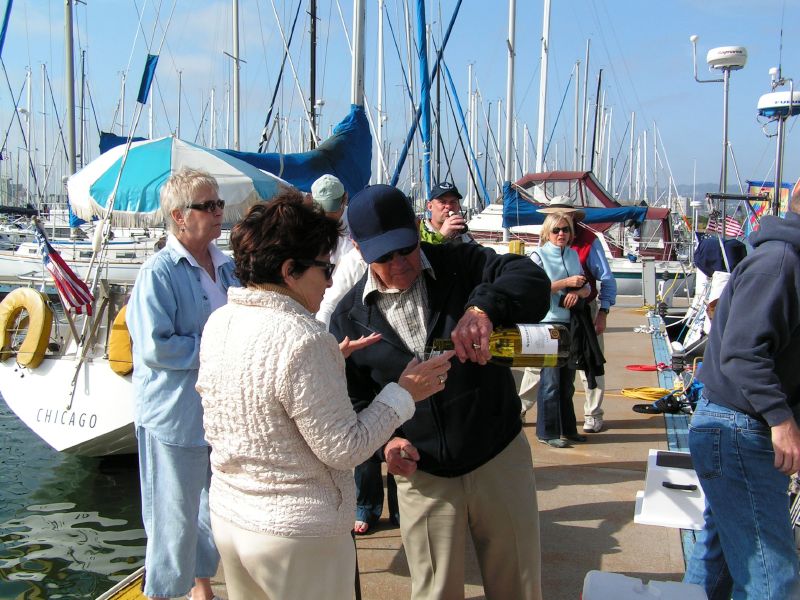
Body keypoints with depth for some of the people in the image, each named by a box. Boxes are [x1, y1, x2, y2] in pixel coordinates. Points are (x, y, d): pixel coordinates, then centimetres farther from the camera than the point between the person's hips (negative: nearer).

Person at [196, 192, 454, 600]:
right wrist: (403, 393, -9)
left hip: (227, 516, 8)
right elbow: (345, 449, -20)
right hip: (299, 532, -7)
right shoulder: (302, 340, -25)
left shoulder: (218, 322, -1)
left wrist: (332, 360, 11)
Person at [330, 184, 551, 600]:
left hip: (501, 459, 0)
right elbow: (353, 398, 5)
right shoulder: (350, 317, -1)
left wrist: (484, 307, -42)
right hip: (423, 476, 1)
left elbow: (532, 279, -22)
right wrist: (384, 441, -14)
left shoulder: (462, 265, -6)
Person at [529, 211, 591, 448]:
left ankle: (567, 428, 22)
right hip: (548, 322, -6)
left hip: (570, 323, 6)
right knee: (551, 379, -4)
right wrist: (567, 282, -17)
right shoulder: (538, 256, -3)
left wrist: (577, 292, -9)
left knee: (567, 378, 12)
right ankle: (547, 432, 4)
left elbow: (586, 288, 13)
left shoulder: (573, 255, 13)